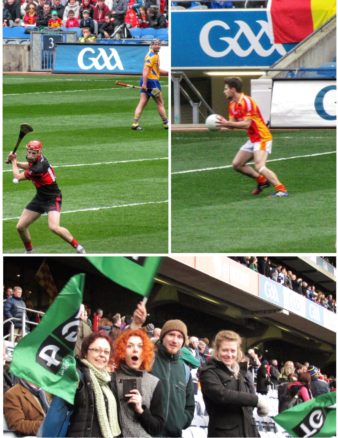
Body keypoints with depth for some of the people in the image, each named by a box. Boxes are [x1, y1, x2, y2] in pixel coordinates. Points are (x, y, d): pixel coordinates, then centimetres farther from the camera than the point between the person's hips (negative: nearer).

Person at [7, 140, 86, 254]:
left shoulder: (38, 169, -31)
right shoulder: (35, 160, -5)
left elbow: (18, 177, -15)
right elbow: (29, 166, 23)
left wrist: (13, 161, 1)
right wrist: (16, 162, 4)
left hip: (53, 199, -9)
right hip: (40, 197, 9)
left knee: (53, 227, -30)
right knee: (20, 226, 6)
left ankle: (78, 247, -14)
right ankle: (29, 251, 27)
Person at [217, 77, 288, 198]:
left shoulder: (246, 102, -20)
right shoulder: (233, 105, 8)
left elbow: (246, 124, -27)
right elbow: (232, 124, 7)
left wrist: (227, 123, -28)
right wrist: (222, 123, -13)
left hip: (262, 138, -10)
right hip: (252, 139, 10)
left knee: (260, 167, -25)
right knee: (237, 164, 11)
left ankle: (281, 189, -28)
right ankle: (262, 180, 19)